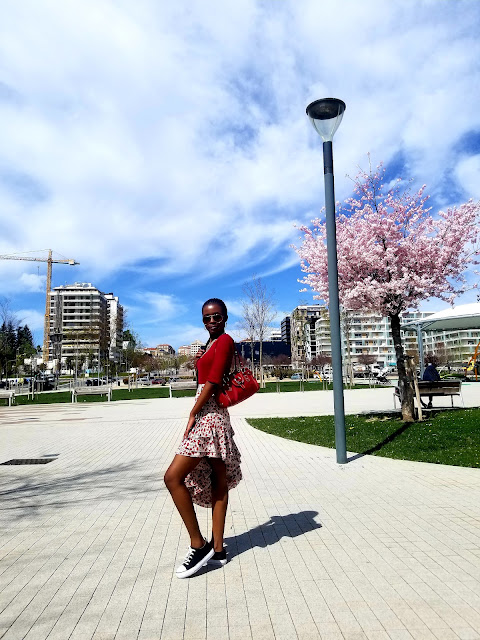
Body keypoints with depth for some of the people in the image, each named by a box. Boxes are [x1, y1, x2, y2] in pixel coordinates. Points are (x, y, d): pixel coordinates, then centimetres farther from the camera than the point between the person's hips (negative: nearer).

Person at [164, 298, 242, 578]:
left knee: (173, 477, -10)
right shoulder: (212, 344, 18)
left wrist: (192, 414, -13)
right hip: (209, 416, 10)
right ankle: (218, 550, 21)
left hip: (209, 416, -10)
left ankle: (198, 544, 0)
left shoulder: (225, 341, -10)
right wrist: (200, 360, 6)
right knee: (218, 482, 12)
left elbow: (212, 381, -17)